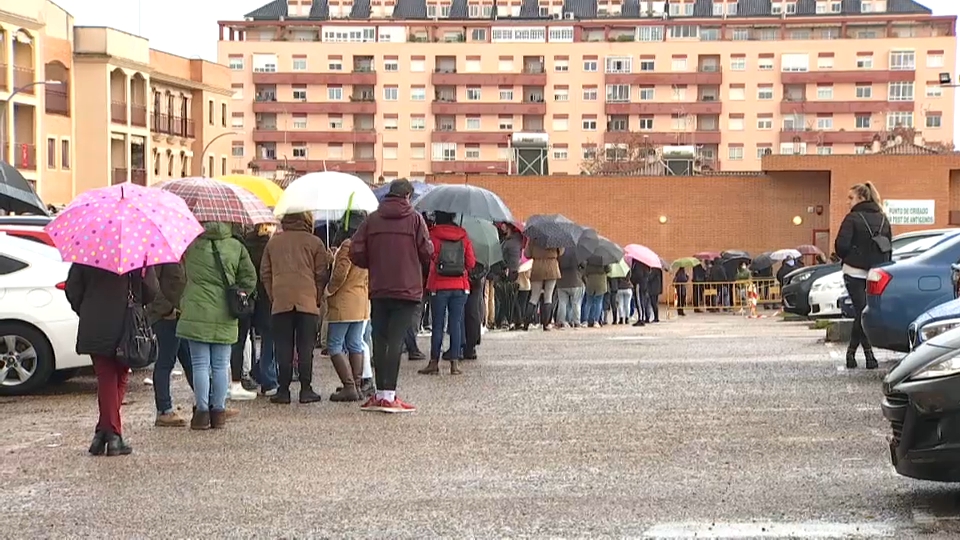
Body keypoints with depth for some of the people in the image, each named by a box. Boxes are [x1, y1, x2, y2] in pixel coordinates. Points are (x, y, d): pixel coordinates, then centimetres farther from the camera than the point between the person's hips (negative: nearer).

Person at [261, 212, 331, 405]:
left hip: (280, 302, 1)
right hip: (307, 302, -1)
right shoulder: (315, 243, 4)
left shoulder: (273, 242, 11)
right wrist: (317, 298, 12)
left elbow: (265, 273, 12)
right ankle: (306, 389, 2)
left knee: (283, 348, 3)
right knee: (306, 348, 3)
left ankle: (283, 390, 1)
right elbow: (321, 275, 3)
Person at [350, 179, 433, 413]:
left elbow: (356, 252, -1)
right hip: (407, 290, -3)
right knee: (396, 341, -6)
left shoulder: (372, 219, 4)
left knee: (379, 341, 10)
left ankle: (380, 393, 14)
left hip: (378, 290, 3)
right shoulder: (414, 218, -3)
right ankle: (389, 396, -10)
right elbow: (427, 253, -6)